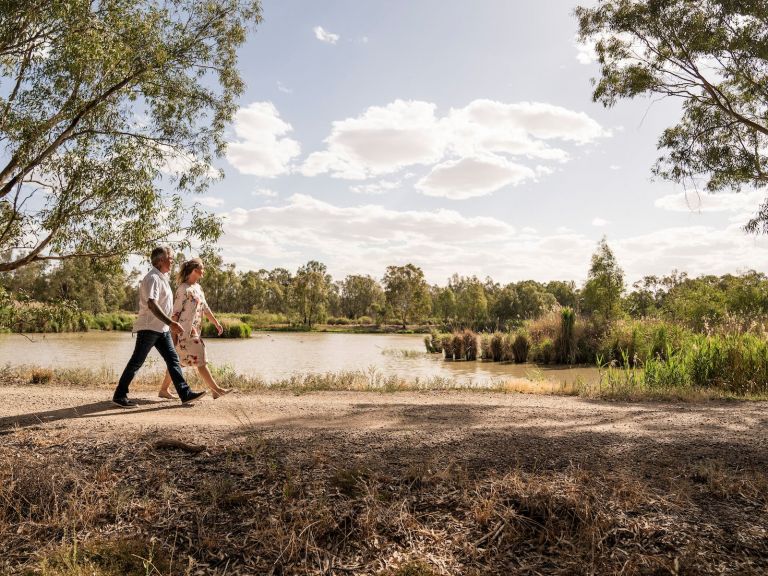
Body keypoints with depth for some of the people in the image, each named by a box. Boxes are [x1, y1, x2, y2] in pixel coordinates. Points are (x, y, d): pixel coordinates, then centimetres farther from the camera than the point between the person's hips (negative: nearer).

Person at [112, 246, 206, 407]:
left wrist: (169, 324, 23)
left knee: (173, 360, 5)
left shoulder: (163, 277, 14)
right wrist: (171, 323, -34)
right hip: (149, 328, -9)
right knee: (136, 362, 0)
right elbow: (152, 304, -30)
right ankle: (119, 395, 11)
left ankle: (185, 393, 5)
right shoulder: (152, 278, -17)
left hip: (162, 329, 9)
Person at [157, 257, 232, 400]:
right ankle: (215, 389, 0)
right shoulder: (183, 288, -11)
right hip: (185, 331, -9)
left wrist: (216, 323, 16)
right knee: (200, 360, -4)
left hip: (194, 331, 9)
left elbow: (205, 308, 20)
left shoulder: (197, 287, 15)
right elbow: (176, 312, -13)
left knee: (176, 362, 12)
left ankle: (163, 390, 19)